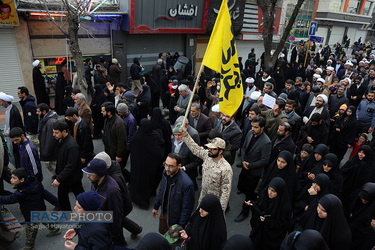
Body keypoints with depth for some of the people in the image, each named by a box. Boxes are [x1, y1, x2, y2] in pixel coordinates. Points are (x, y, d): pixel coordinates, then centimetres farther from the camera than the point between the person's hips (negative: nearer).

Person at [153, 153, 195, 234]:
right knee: (162, 232, 28)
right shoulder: (166, 172, -15)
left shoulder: (187, 184, -36)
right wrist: (156, 206, 13)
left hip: (175, 218, -6)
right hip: (164, 212, 6)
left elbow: (187, 208, -23)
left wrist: (181, 226, -15)